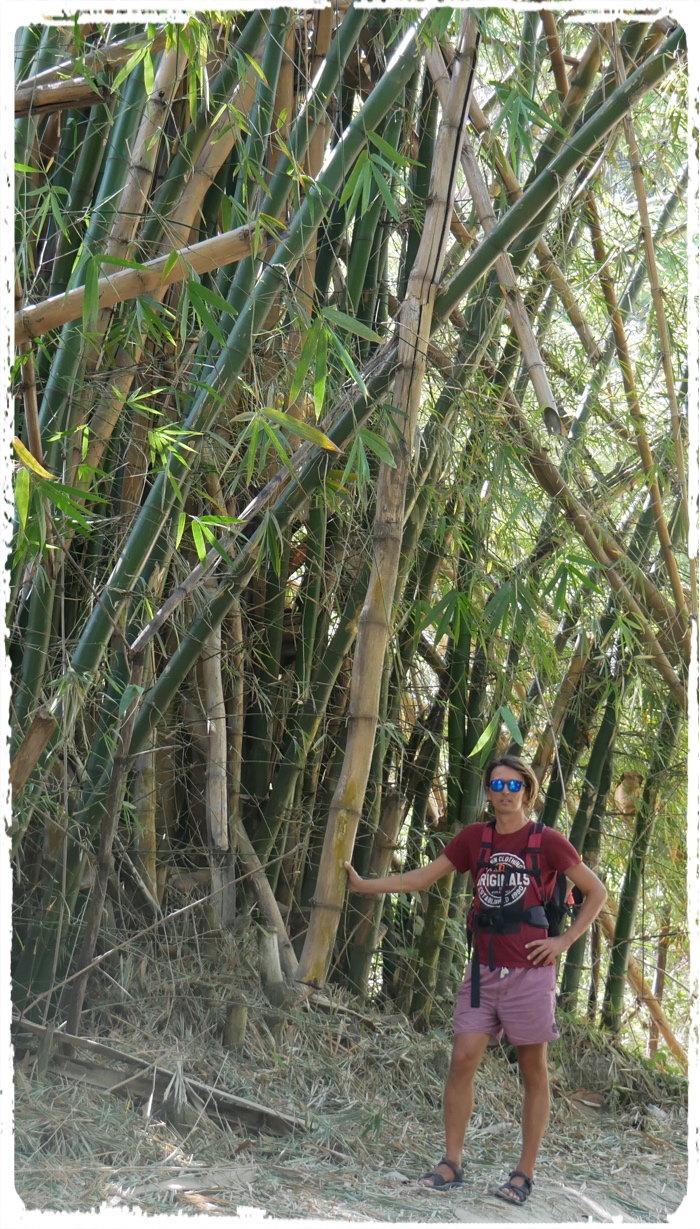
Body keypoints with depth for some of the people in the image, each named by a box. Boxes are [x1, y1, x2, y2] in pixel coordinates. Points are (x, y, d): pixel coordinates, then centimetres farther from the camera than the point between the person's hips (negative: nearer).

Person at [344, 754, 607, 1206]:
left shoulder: (547, 841, -3)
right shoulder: (475, 837, 8)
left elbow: (596, 892, 3)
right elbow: (422, 878, 11)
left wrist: (564, 941, -5)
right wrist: (362, 885, 5)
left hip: (529, 970, -3)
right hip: (485, 969, 4)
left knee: (533, 1071, 4)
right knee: (463, 1059, -4)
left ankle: (525, 1173, 11)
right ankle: (451, 1164, 4)